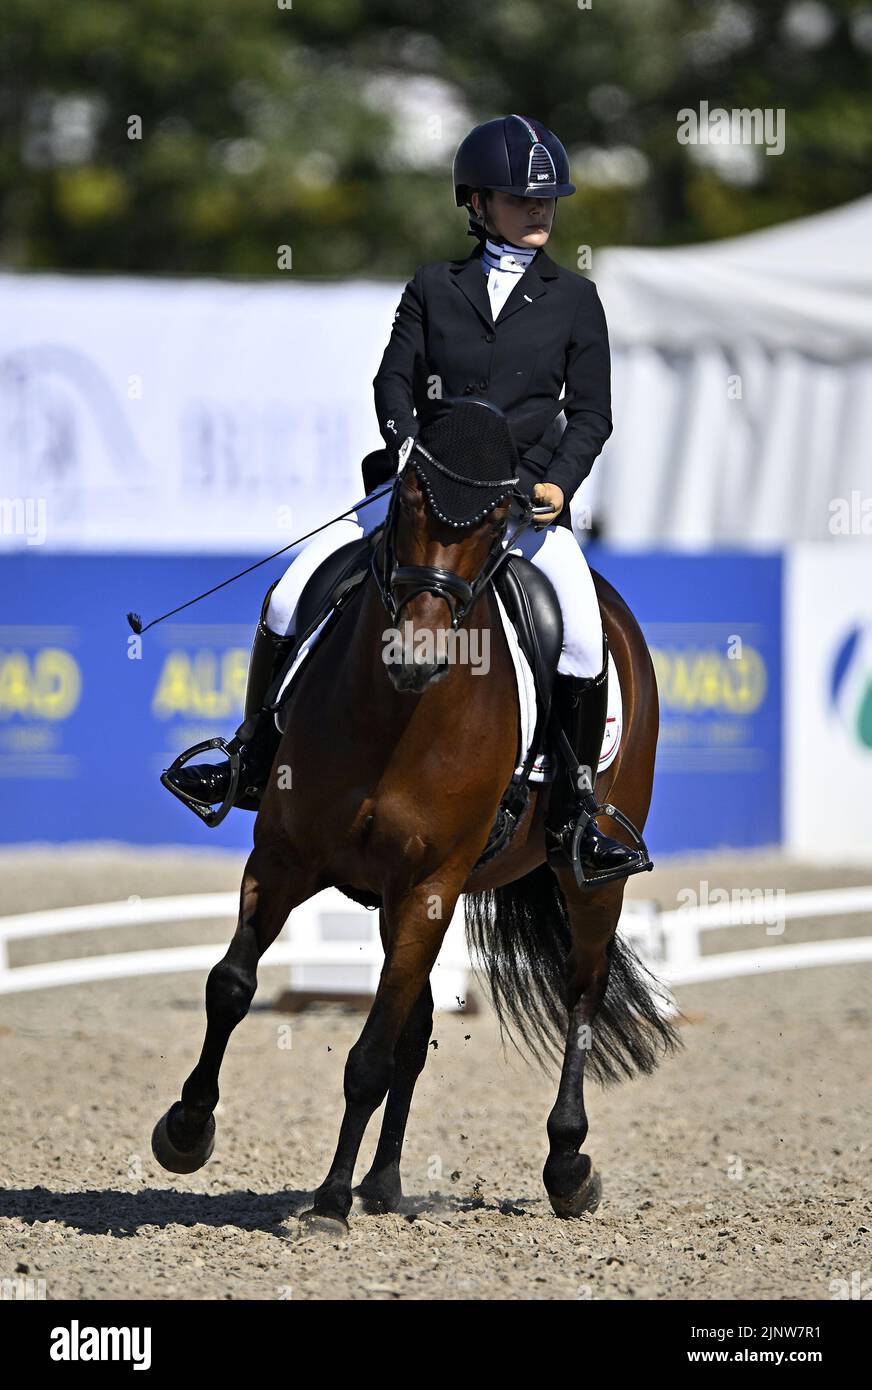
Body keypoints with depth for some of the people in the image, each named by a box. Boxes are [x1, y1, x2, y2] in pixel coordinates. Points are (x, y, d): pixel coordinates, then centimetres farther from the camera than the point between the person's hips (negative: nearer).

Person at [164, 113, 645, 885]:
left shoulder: (575, 299, 7)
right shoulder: (434, 286, 10)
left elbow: (592, 414, 5)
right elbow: (394, 379, 4)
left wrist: (558, 483, -11)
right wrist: (407, 443, -15)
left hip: (525, 494, -1)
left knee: (585, 641, -23)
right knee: (292, 596, -10)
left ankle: (575, 817, -7)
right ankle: (255, 762, 7)